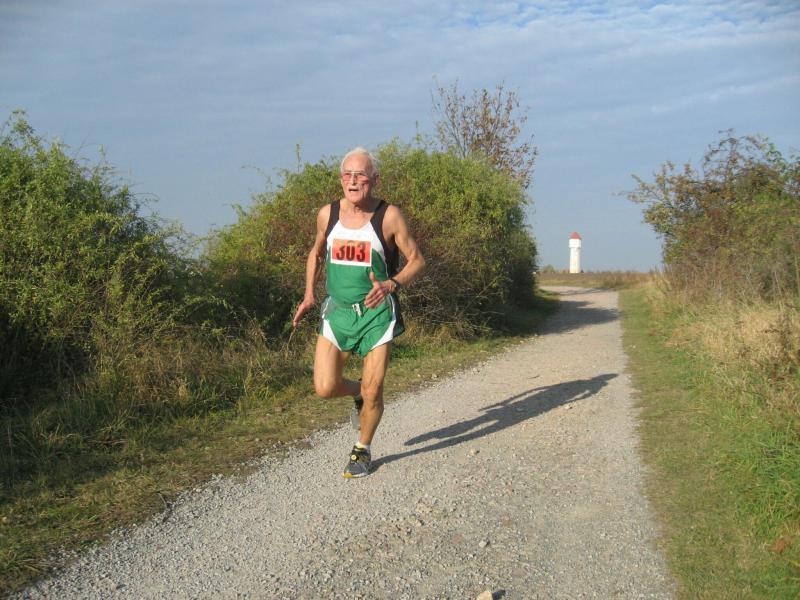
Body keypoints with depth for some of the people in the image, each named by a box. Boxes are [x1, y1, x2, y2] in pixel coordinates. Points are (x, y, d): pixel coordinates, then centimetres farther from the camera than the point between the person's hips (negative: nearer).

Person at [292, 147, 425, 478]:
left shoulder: (389, 216, -10)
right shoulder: (327, 214, 1)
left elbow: (417, 260, -3)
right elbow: (316, 253, 19)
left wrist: (390, 285, -21)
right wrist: (309, 294, 9)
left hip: (376, 313, -3)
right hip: (337, 311, 3)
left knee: (372, 392, -1)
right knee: (325, 388, -8)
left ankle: (362, 450, 26)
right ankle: (357, 393, 27)